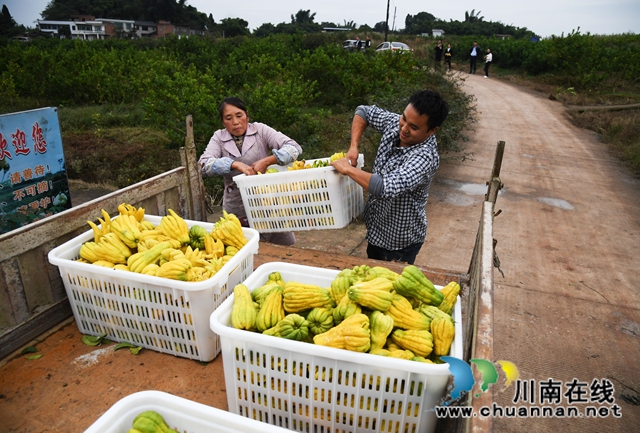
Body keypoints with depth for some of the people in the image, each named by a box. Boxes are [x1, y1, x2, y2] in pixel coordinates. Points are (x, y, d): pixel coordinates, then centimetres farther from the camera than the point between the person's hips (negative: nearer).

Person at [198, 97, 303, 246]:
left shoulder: (260, 130, 0)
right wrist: (235, 164, -25)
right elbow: (204, 164, -11)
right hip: (237, 211, 1)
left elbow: (294, 148, -10)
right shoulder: (219, 137, 4)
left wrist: (266, 161, -23)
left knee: (286, 249, 3)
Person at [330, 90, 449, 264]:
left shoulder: (425, 157, -32)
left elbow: (386, 188, -44)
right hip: (376, 230, 8)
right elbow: (364, 111, 6)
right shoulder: (395, 123, -10)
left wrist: (348, 169, -31)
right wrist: (353, 147, -9)